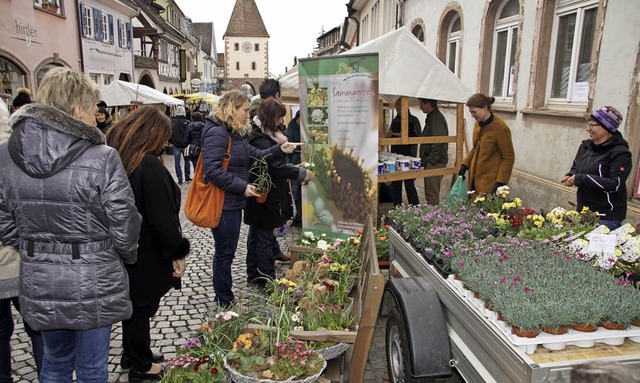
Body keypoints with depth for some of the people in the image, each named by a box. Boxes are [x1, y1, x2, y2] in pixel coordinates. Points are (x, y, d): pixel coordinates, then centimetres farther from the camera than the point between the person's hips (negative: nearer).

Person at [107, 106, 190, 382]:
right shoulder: (149, 165, -24)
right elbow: (163, 217, -26)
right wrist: (178, 252, -15)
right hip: (146, 256, -8)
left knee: (133, 306, 24)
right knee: (142, 308, 10)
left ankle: (132, 355, 43)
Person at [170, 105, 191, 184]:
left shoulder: (172, 122, -8)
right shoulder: (187, 122, -12)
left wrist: (171, 141, 12)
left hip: (176, 145, 0)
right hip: (185, 145, 0)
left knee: (177, 162, 6)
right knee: (186, 161, 17)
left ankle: (180, 179, 5)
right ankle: (187, 177, 20)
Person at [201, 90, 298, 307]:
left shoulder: (235, 134, 13)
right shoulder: (217, 133, -19)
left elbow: (256, 156, 16)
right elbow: (212, 170, -27)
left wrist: (279, 150, 2)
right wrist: (242, 186, -25)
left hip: (233, 202, 10)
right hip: (222, 203, -10)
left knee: (227, 250, 19)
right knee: (225, 252, 3)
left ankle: (225, 296, 33)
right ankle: (225, 301, 18)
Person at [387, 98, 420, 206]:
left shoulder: (413, 120, -2)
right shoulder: (395, 120, 15)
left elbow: (417, 137, -9)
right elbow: (389, 137, 23)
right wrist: (389, 135, 0)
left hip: (408, 157, -6)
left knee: (409, 184, -7)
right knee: (396, 184, 9)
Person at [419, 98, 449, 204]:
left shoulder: (436, 119, -16)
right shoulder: (432, 117, 17)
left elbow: (438, 144, -22)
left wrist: (430, 161, -18)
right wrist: (425, 160, 20)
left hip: (434, 164, -11)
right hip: (432, 162, 11)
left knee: (432, 195, -7)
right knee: (432, 194, 16)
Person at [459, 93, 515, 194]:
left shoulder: (500, 128, -14)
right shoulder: (478, 124, 8)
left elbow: (508, 158, -12)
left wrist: (500, 183, -17)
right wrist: (465, 165, 10)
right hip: (475, 178, 7)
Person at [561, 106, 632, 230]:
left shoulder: (620, 153, -14)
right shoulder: (585, 146, 7)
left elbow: (615, 184, -21)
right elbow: (576, 167, 21)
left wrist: (580, 179, -22)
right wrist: (570, 177, -2)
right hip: (583, 211, 7)